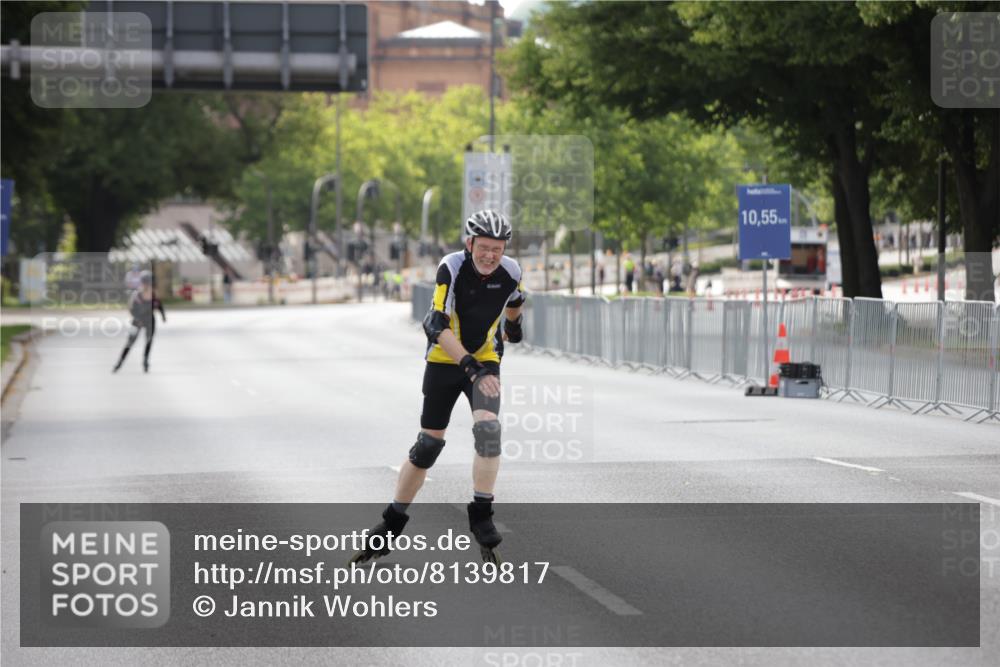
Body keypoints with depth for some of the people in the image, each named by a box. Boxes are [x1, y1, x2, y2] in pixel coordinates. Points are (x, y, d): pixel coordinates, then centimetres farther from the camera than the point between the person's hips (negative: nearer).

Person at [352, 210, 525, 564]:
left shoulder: (510, 272, -12)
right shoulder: (452, 268, -24)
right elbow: (437, 325, -33)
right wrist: (470, 366, -40)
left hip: (485, 361, 2)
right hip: (445, 360, -2)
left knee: (488, 428, -23)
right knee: (428, 444, 4)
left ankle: (481, 515, -11)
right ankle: (391, 524, 18)